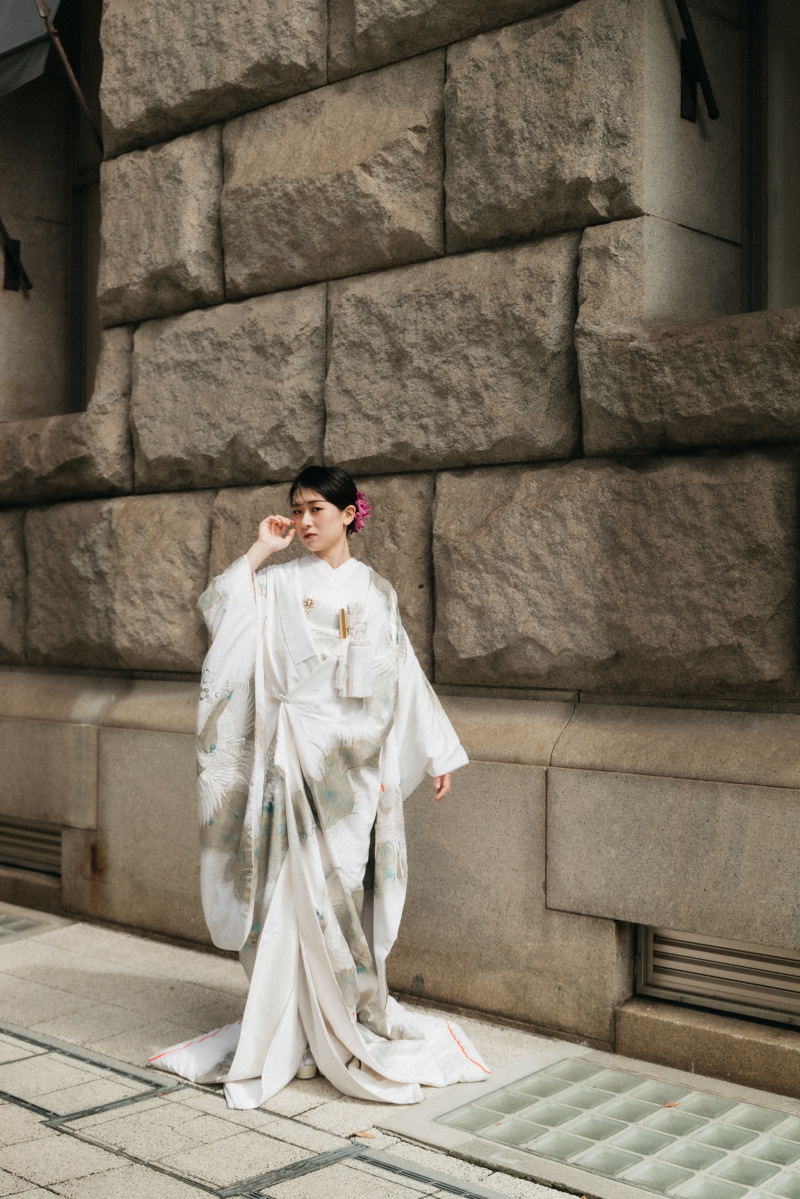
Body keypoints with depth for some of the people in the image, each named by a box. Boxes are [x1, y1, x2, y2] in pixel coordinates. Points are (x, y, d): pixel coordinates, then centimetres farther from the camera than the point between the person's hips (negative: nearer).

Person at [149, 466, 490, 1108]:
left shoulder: (376, 591, 9)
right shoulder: (280, 583, 4)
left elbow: (405, 674, 11)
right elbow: (217, 607, -13)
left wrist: (439, 754, 10)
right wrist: (261, 551, -9)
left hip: (359, 759, 1)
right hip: (298, 753, -1)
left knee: (350, 884, 3)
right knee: (306, 887, -1)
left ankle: (350, 1018, 16)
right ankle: (300, 1020, 12)